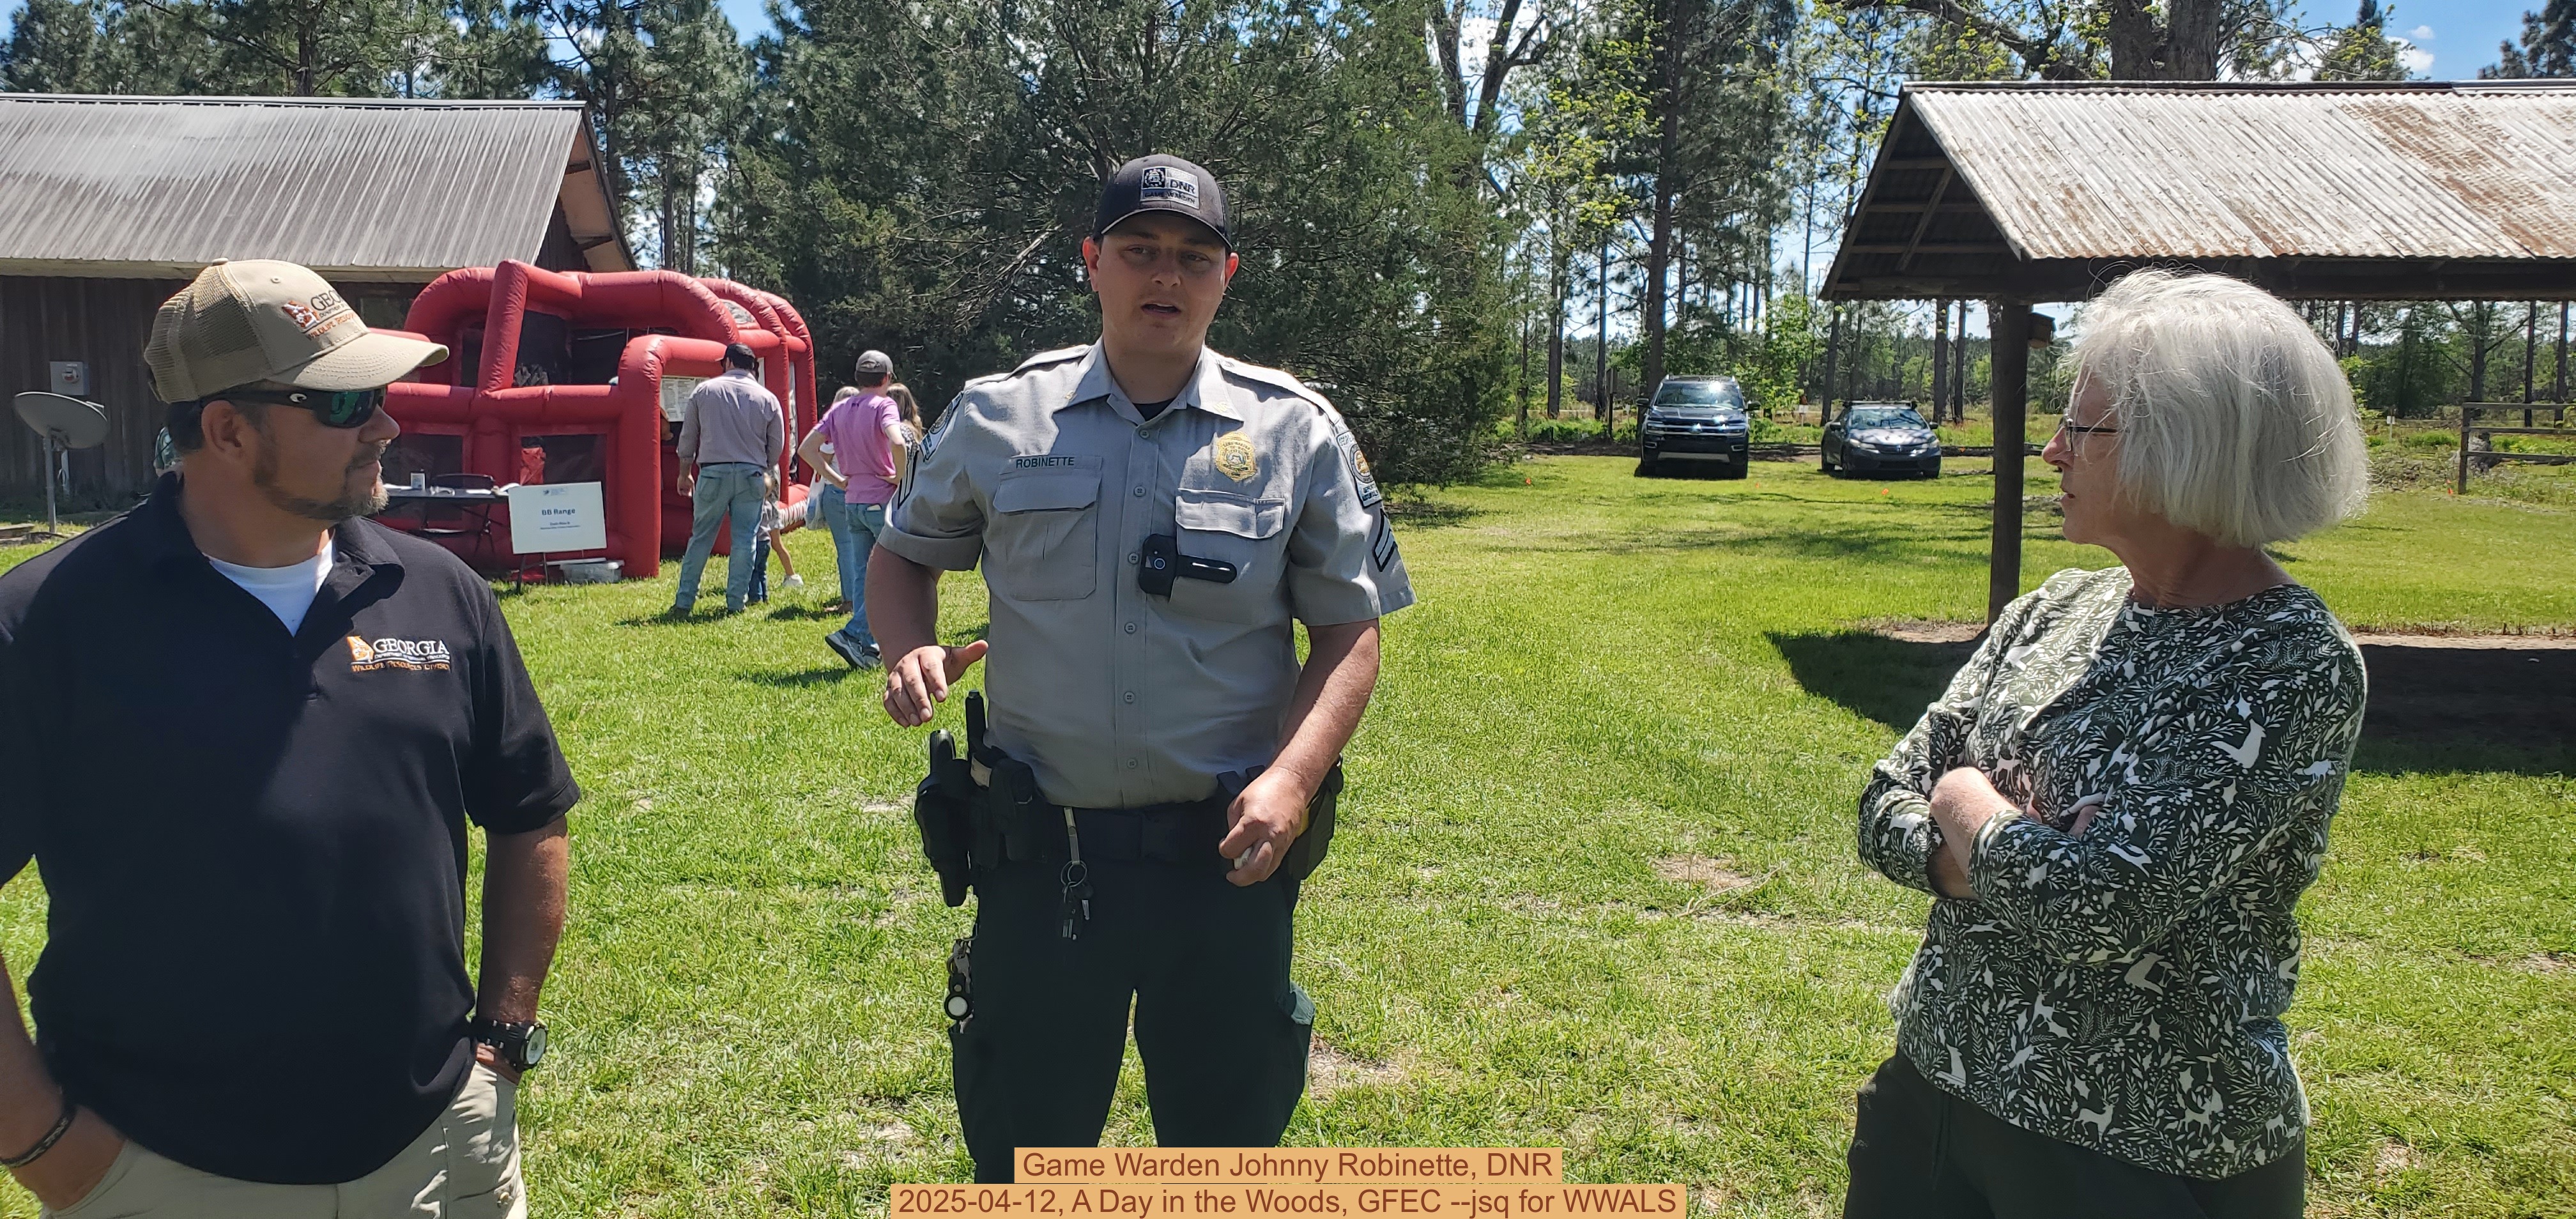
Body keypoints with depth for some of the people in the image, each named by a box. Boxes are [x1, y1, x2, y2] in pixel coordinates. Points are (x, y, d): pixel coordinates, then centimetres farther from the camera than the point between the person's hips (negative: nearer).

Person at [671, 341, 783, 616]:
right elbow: (777, 445, 10)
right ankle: (736, 603, 5)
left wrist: (685, 473, 19)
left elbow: (687, 437, 8)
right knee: (744, 540, 6)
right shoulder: (767, 398, 4)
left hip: (713, 472, 0)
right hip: (752, 475, 0)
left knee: (701, 538, 7)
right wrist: (767, 474, 27)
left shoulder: (704, 391, 4)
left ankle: (684, 603, 7)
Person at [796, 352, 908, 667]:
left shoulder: (839, 409, 10)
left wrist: (836, 480, 10)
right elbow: (897, 443, -29)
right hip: (883, 501, -6)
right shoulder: (884, 405, -9)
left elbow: (806, 449, 8)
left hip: (852, 502, 6)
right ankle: (853, 635, -10)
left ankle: (868, 647, 10)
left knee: (863, 575, 12)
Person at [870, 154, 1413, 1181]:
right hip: (1040, 858, 1)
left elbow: (1350, 632, 1)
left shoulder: (1299, 433, -1)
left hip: (1227, 854, 0)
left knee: (1227, 1143, 16)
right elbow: (902, 556, 16)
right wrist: (909, 652, -7)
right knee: (1021, 1145, 14)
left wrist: (1291, 777, -14)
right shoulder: (997, 419, 2)